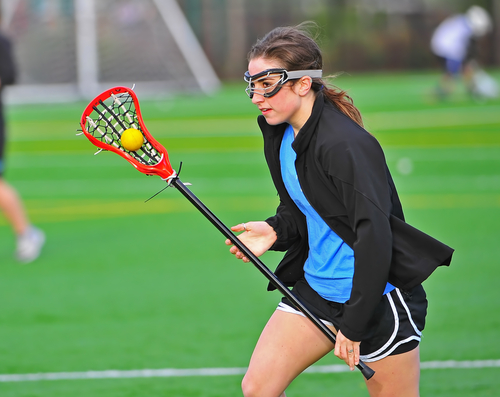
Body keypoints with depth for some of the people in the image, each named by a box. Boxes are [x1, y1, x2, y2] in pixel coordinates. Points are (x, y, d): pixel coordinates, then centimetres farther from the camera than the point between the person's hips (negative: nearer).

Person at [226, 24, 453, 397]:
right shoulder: (279, 134, 5)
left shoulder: (344, 145, -24)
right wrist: (276, 230, -5)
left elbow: (374, 237, -27)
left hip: (379, 295, -8)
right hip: (316, 289, 8)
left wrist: (353, 325, -24)